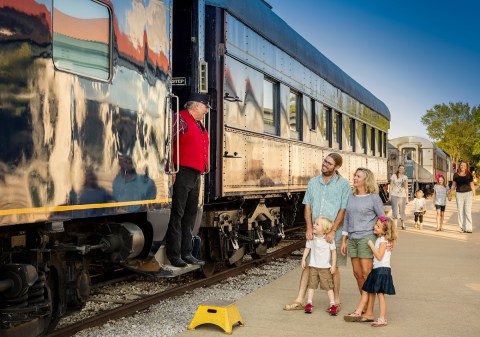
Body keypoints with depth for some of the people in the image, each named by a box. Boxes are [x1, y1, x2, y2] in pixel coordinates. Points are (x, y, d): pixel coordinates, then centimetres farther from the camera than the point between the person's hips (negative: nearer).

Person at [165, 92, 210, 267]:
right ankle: (174, 255, -3)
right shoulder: (180, 119, -6)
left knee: (190, 214, 11)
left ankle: (186, 253, 18)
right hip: (182, 173, -9)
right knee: (177, 214, -6)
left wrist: (202, 170, 20)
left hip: (195, 174, 9)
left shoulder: (198, 125, 22)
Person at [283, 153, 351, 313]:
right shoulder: (313, 182, 8)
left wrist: (333, 231, -15)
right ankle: (299, 301, 11)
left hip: (334, 233, -4)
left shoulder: (343, 184, -4)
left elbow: (343, 210, -8)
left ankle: (336, 301, 21)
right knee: (307, 265, 5)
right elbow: (307, 206, 7)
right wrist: (309, 228, -5)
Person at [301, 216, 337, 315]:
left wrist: (333, 265, -8)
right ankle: (309, 303, 14)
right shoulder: (312, 238, -2)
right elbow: (307, 248, 10)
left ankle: (332, 305, 7)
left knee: (328, 286, 1)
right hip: (313, 266, 3)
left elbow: (333, 251, -7)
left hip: (325, 267, -3)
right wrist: (303, 259, 5)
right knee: (311, 285, 8)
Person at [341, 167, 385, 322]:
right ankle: (363, 306, 23)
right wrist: (343, 240, 13)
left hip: (367, 238, -6)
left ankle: (369, 312, -3)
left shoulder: (373, 198, -4)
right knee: (357, 274, 9)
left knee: (367, 274, -6)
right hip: (352, 239, 6)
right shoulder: (351, 197, 12)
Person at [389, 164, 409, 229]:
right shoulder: (393, 176, 2)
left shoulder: (405, 177, 9)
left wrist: (407, 198, 7)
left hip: (402, 196, 2)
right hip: (394, 195, -2)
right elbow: (391, 186, 4)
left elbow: (406, 188, 11)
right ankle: (395, 225, -5)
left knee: (402, 211, 10)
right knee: (395, 210, -7)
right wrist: (390, 195, -3)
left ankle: (403, 224, 22)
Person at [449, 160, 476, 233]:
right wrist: (450, 194, 8)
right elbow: (454, 185, 10)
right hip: (459, 194, 2)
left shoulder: (469, 175, 1)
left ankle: (468, 228, -10)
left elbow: (472, 185, 6)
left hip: (468, 193, -2)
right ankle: (462, 227, 9)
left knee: (468, 211, -8)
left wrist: (474, 195, 3)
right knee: (460, 211, 2)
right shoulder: (456, 175, 3)